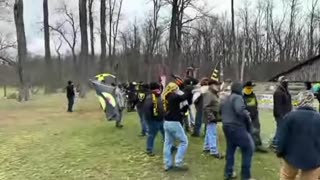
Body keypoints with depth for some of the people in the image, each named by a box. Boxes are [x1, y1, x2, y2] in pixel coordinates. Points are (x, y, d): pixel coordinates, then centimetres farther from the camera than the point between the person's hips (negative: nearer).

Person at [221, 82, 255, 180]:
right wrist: (247, 115, -11)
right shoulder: (237, 97, -12)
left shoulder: (226, 99, 17)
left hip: (226, 126, 9)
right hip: (237, 127, -9)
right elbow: (240, 111, -28)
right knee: (248, 149, 0)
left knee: (230, 149, 17)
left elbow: (221, 112, 25)